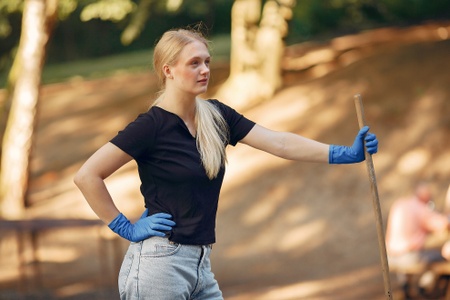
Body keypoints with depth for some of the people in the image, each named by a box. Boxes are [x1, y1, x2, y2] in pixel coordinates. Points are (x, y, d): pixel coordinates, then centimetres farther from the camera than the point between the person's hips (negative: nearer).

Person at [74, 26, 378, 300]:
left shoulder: (217, 116, 8)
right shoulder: (152, 125, -12)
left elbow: (280, 143, 2)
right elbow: (87, 176, -14)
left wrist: (346, 154, -7)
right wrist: (125, 228, -10)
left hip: (200, 265, 7)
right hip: (159, 264, -7)